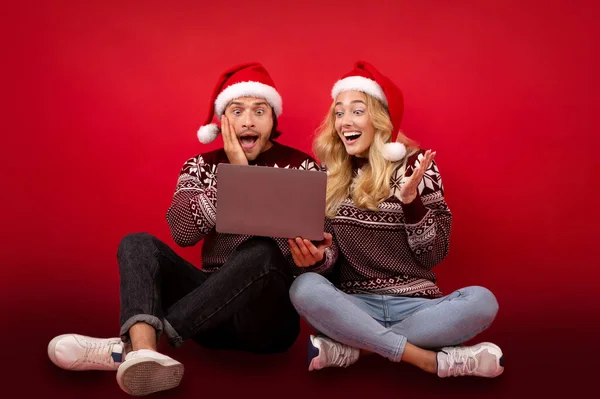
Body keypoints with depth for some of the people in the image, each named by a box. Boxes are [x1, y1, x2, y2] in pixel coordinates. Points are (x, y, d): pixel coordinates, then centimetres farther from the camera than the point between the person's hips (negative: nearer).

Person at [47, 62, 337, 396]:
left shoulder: (302, 167, -1)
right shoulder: (202, 166, 6)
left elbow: (327, 249, -6)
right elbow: (182, 231, -11)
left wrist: (316, 257, -30)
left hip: (271, 315, -3)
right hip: (211, 310, 3)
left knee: (261, 253, -33)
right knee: (137, 244, -13)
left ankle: (130, 348, -33)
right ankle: (145, 351, -42)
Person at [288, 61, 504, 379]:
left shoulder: (415, 164, -1)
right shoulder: (329, 174, 6)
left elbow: (433, 255, -4)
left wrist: (410, 198, -19)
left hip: (414, 305, 0)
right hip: (354, 305, 1)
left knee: (482, 301, -27)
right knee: (304, 287, -29)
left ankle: (353, 347, -22)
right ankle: (434, 361, -25)